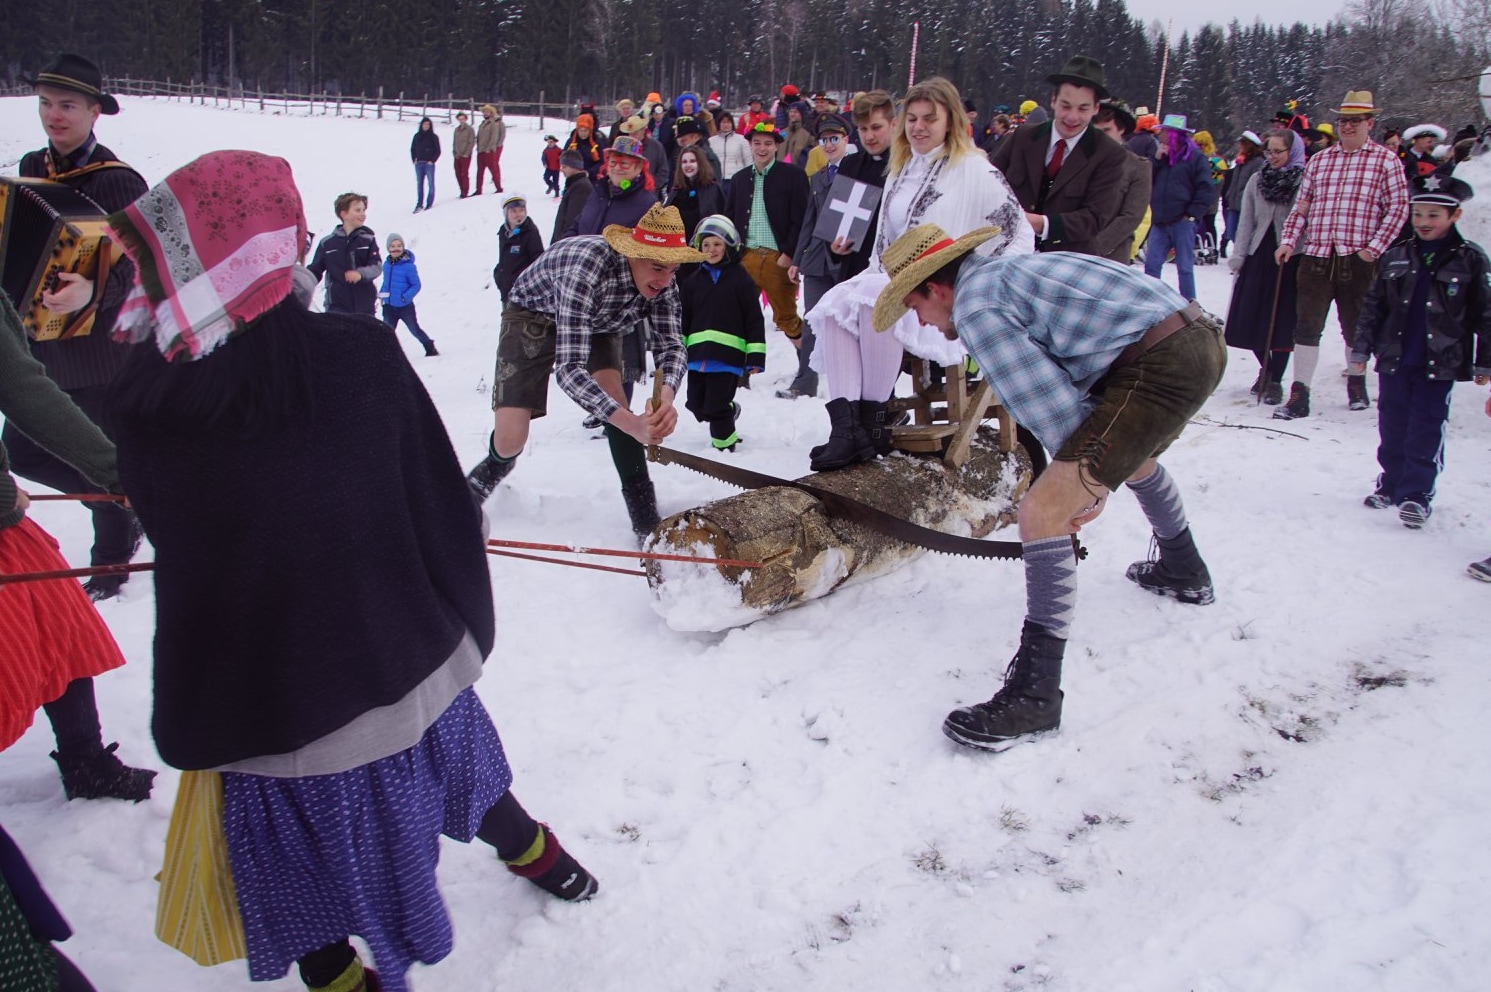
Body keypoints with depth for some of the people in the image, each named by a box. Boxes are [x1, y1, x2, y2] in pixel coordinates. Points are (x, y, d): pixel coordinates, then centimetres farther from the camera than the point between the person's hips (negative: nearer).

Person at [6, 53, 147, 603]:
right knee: (21, 450, 11)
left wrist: (94, 289, -35)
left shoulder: (118, 181, -13)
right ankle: (126, 503, 29)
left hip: (100, 350, -7)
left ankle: (111, 561, 23)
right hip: (42, 347, 7)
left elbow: (143, 266, -19)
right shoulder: (30, 168, 7)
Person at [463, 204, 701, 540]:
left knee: (610, 391, -24)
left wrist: (666, 396, -47)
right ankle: (487, 476, 28)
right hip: (535, 314, -4)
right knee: (509, 439, -11)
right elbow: (568, 369, -48)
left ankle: (645, 517, -15)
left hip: (599, 322, 4)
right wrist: (631, 424, -60)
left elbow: (671, 345, -23)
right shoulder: (588, 264, -44)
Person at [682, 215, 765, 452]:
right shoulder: (693, 282, 12)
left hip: (728, 355, -5)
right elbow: (683, 318, 16)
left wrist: (755, 356, -8)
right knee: (696, 404, 12)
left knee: (716, 406, -7)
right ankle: (729, 411, 38)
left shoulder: (740, 279, -1)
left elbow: (754, 320, -3)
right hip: (698, 355, 5)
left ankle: (724, 442, 15)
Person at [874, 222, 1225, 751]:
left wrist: (1089, 482, 2)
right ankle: (1183, 571, 64)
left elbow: (1049, 402, -11)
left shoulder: (974, 305, -7)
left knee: (1043, 509, -13)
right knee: (1131, 454, 40)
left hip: (1159, 366, -11)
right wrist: (1091, 470, 19)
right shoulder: (1007, 269, 22)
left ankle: (1034, 693, -10)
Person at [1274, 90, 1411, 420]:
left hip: (1358, 260, -2)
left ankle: (1357, 384, 31)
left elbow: (1398, 209, -2)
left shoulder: (1386, 160, 4)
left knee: (1355, 327, 11)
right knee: (1306, 326, -4)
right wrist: (1288, 240, -1)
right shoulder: (1319, 160, 14)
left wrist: (1374, 247, -11)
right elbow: (1301, 207, 13)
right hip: (1317, 256, 2)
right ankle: (1299, 396, -2)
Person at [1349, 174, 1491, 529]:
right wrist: (1361, 349, 8)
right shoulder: (1395, 257, 5)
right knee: (1392, 427, 12)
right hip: (1394, 360, 4)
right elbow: (1373, 306, 10)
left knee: (1426, 431, -3)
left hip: (1439, 365, -3)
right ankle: (1391, 484, 27)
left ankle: (1417, 494, 0)